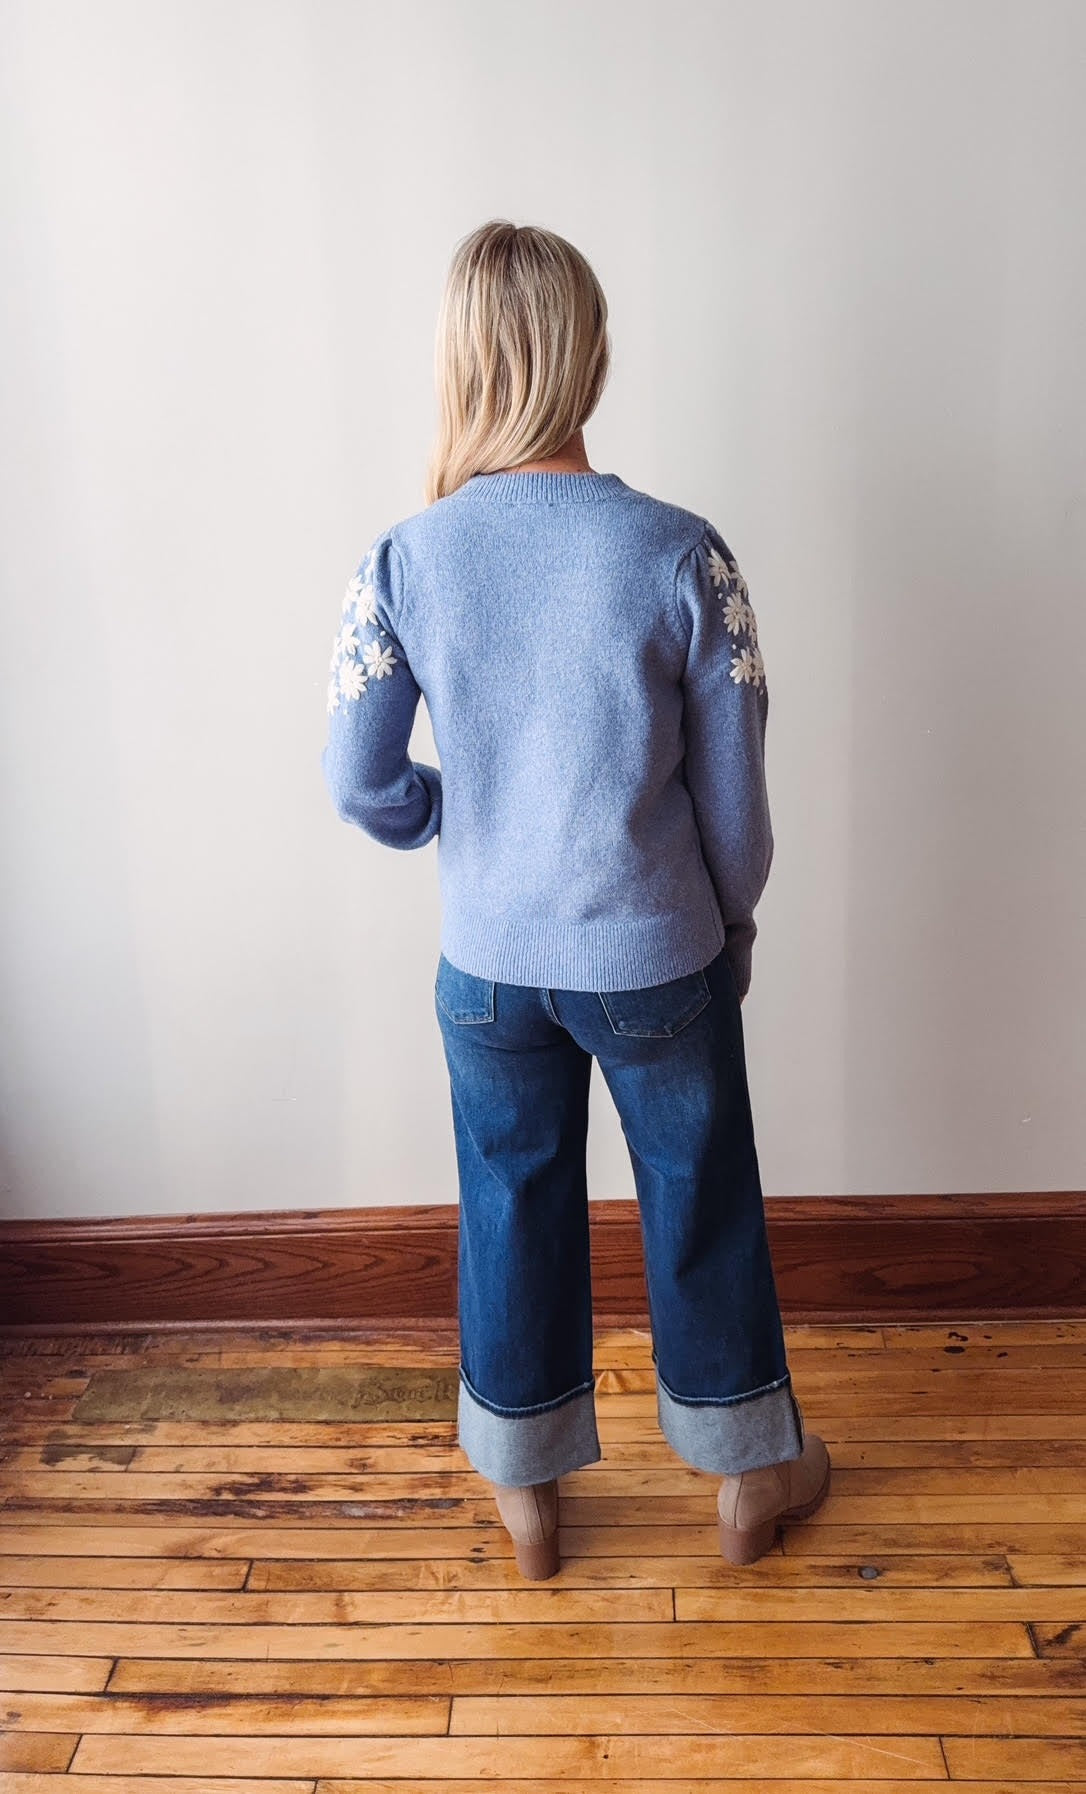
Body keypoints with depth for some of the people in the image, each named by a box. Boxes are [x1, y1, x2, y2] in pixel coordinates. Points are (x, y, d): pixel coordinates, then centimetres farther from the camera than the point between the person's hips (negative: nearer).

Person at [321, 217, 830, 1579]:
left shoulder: (404, 560, -11)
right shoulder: (680, 553, -15)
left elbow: (361, 782, -5)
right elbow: (732, 787, -9)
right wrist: (734, 923, 9)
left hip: (488, 963, 2)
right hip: (657, 956, -1)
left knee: (513, 1207, 20)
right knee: (700, 1204, 19)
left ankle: (525, 1496, 40)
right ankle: (750, 1475, 41)